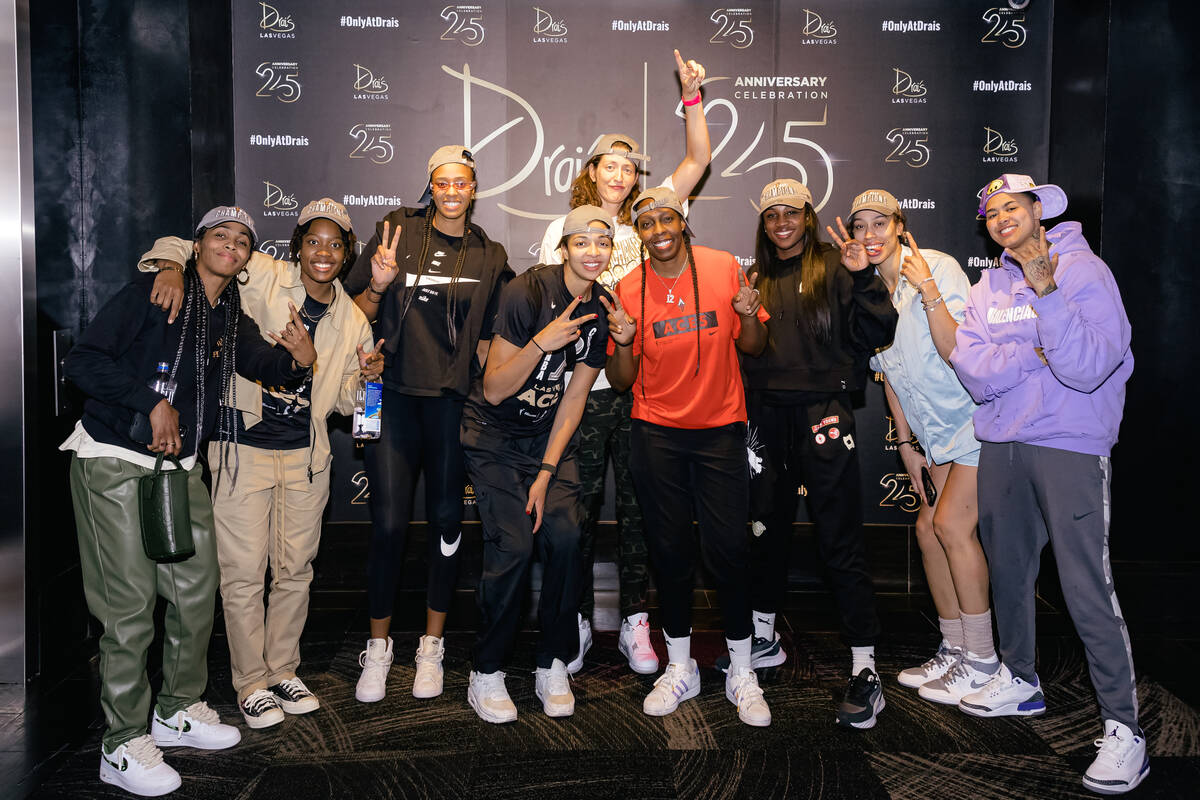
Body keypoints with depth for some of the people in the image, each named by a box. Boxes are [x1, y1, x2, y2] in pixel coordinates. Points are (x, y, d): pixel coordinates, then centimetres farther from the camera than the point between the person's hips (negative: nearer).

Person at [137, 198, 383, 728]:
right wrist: (172, 268, -25)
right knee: (244, 573, 2)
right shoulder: (260, 278, -5)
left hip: (306, 456, 4)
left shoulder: (352, 321, 6)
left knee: (295, 570, 13)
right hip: (243, 448, -4)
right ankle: (251, 684, 19)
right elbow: (185, 246, -3)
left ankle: (283, 670, 31)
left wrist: (366, 377, -8)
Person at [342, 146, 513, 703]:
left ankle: (431, 647, 22)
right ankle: (378, 646, 17)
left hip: (454, 400, 1)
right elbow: (358, 313, 5)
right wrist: (378, 285, -13)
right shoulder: (397, 232, 5)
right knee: (388, 522, -4)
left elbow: (490, 339, 12)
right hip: (394, 392, -1)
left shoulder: (490, 256, 10)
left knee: (447, 520, 5)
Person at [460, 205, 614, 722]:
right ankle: (486, 674, 4)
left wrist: (545, 473, -7)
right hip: (495, 435, -4)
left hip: (550, 435, 4)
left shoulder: (603, 310, -3)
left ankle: (553, 666, 5)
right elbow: (493, 390, -17)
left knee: (566, 534, -13)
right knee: (513, 544, -15)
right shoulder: (527, 292, -19)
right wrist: (542, 342, -32)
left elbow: (574, 399, -1)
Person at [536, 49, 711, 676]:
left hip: (639, 387, 1)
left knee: (637, 507, 6)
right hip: (581, 387, -1)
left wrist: (691, 97, -1)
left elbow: (697, 162, 8)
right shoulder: (564, 229, 8)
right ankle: (578, 622, 17)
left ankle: (634, 624, 16)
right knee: (579, 507, 4)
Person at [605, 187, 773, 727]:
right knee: (669, 550, 7)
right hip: (656, 434, 1)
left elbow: (752, 348, 4)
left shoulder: (725, 269, -2)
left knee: (727, 550, -3)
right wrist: (622, 341, -18)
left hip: (721, 429, -1)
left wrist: (749, 316, -16)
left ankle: (742, 673, 15)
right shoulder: (629, 289, -1)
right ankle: (679, 668, 24)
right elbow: (621, 382, 1)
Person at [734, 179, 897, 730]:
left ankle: (865, 670, 3)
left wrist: (862, 276, -20)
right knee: (766, 529, 15)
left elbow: (876, 333, -10)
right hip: (767, 416, 5)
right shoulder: (754, 277, 14)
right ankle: (764, 639, 33)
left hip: (823, 413, -5)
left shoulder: (833, 268, 0)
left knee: (841, 540, -4)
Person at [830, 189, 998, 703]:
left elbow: (956, 350, -25)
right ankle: (955, 650, 19)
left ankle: (982, 660, 1)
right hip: (939, 430, 7)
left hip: (980, 418, -7)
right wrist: (906, 443, 11)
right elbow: (889, 374, 12)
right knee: (929, 528, 5)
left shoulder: (938, 268, -15)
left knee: (952, 524, -12)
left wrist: (928, 290, -31)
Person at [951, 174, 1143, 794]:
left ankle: (1123, 726, 2)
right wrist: (1038, 352, -14)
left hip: (1068, 446, -6)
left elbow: (1086, 368, -19)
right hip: (999, 447, 6)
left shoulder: (1085, 272, -5)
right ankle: (1020, 681, 34)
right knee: (1006, 569, 15)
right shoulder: (989, 287, 11)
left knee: (1085, 586, -9)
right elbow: (974, 372, -2)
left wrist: (1047, 294, -26)